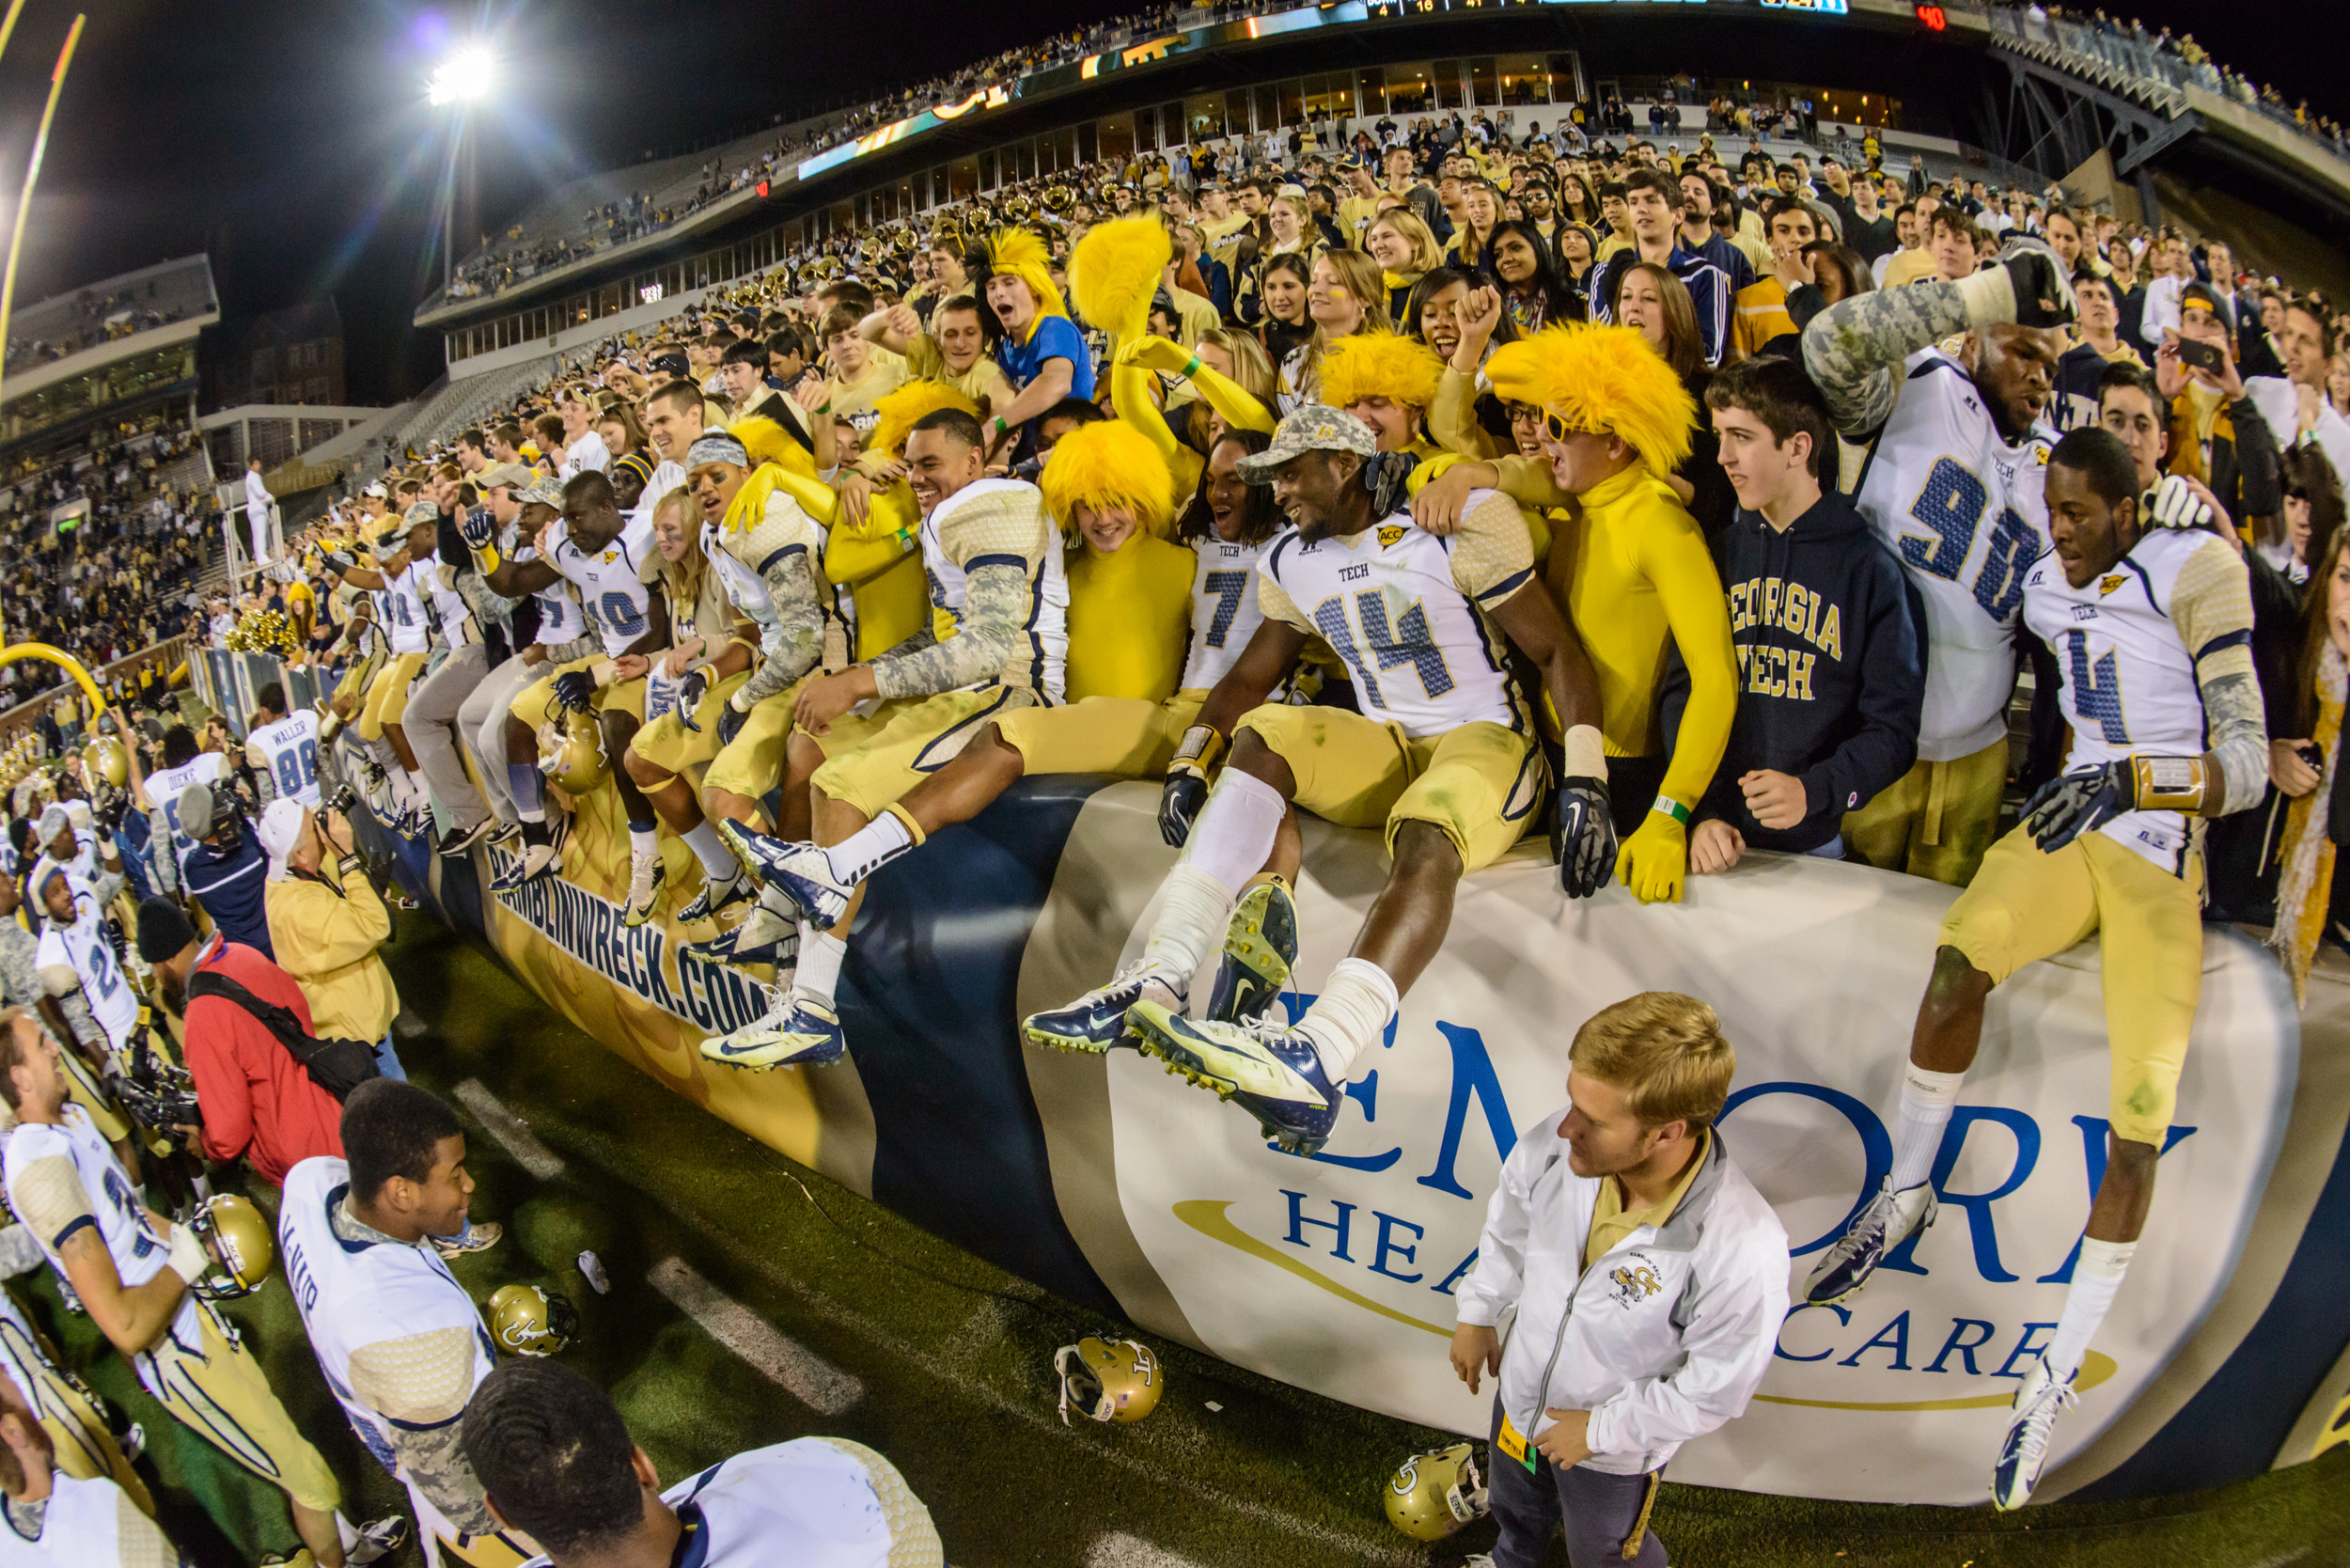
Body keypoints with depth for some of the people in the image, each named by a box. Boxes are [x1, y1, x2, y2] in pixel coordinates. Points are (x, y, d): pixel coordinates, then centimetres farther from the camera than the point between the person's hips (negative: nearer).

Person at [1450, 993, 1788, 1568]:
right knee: (1515, 1513, 36)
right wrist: (1478, 1313, 6)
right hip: (1522, 1392, 4)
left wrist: (1601, 1429, -17)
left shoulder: (1742, 1250, -42)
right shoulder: (1553, 1147, -31)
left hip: (1613, 1454, -4)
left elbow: (1716, 1389, -25)